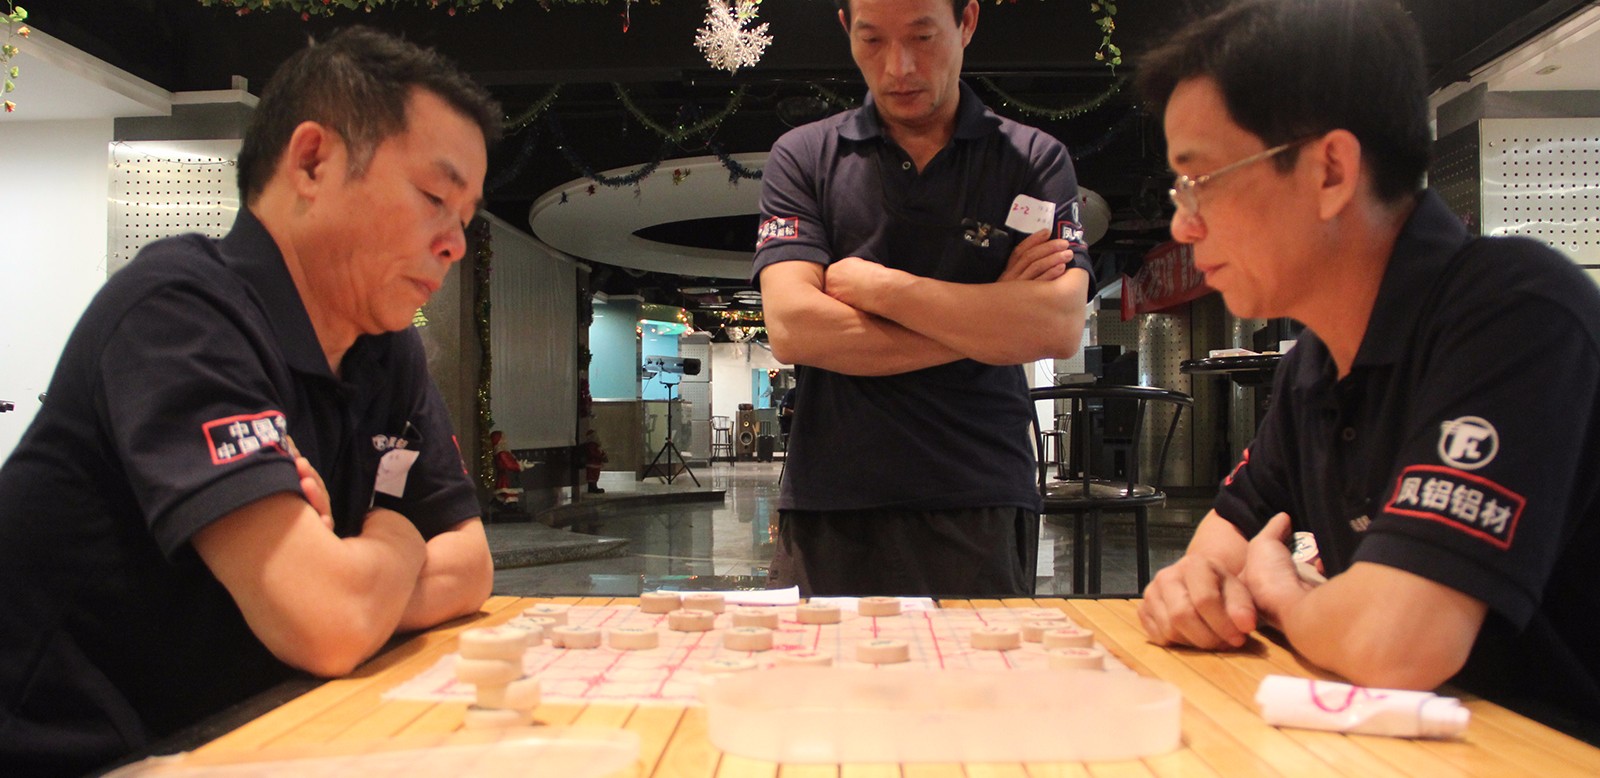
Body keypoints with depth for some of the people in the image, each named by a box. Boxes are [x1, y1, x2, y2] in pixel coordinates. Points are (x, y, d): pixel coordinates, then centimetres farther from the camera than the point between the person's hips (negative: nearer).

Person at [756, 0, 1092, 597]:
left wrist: (876, 286, -8)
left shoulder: (1034, 161, 5)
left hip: (982, 507, 0)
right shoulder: (803, 157, 6)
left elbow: (1060, 327, -10)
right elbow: (791, 329, -8)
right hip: (830, 508, 1)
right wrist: (986, 319, -7)